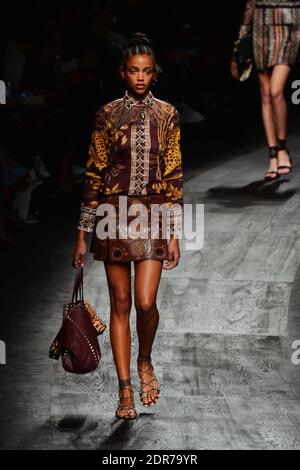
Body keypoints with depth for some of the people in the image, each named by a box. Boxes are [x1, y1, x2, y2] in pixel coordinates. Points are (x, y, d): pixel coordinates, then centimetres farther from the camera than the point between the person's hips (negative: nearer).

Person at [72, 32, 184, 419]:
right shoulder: (107, 115, 1)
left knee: (146, 302, -9)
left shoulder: (167, 114, 2)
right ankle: (125, 388, 13)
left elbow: (174, 175, 2)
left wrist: (174, 233, -2)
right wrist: (82, 232, 0)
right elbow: (94, 174, 2)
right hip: (114, 212, 0)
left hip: (153, 213, 0)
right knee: (120, 302, 4)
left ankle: (145, 361, 23)